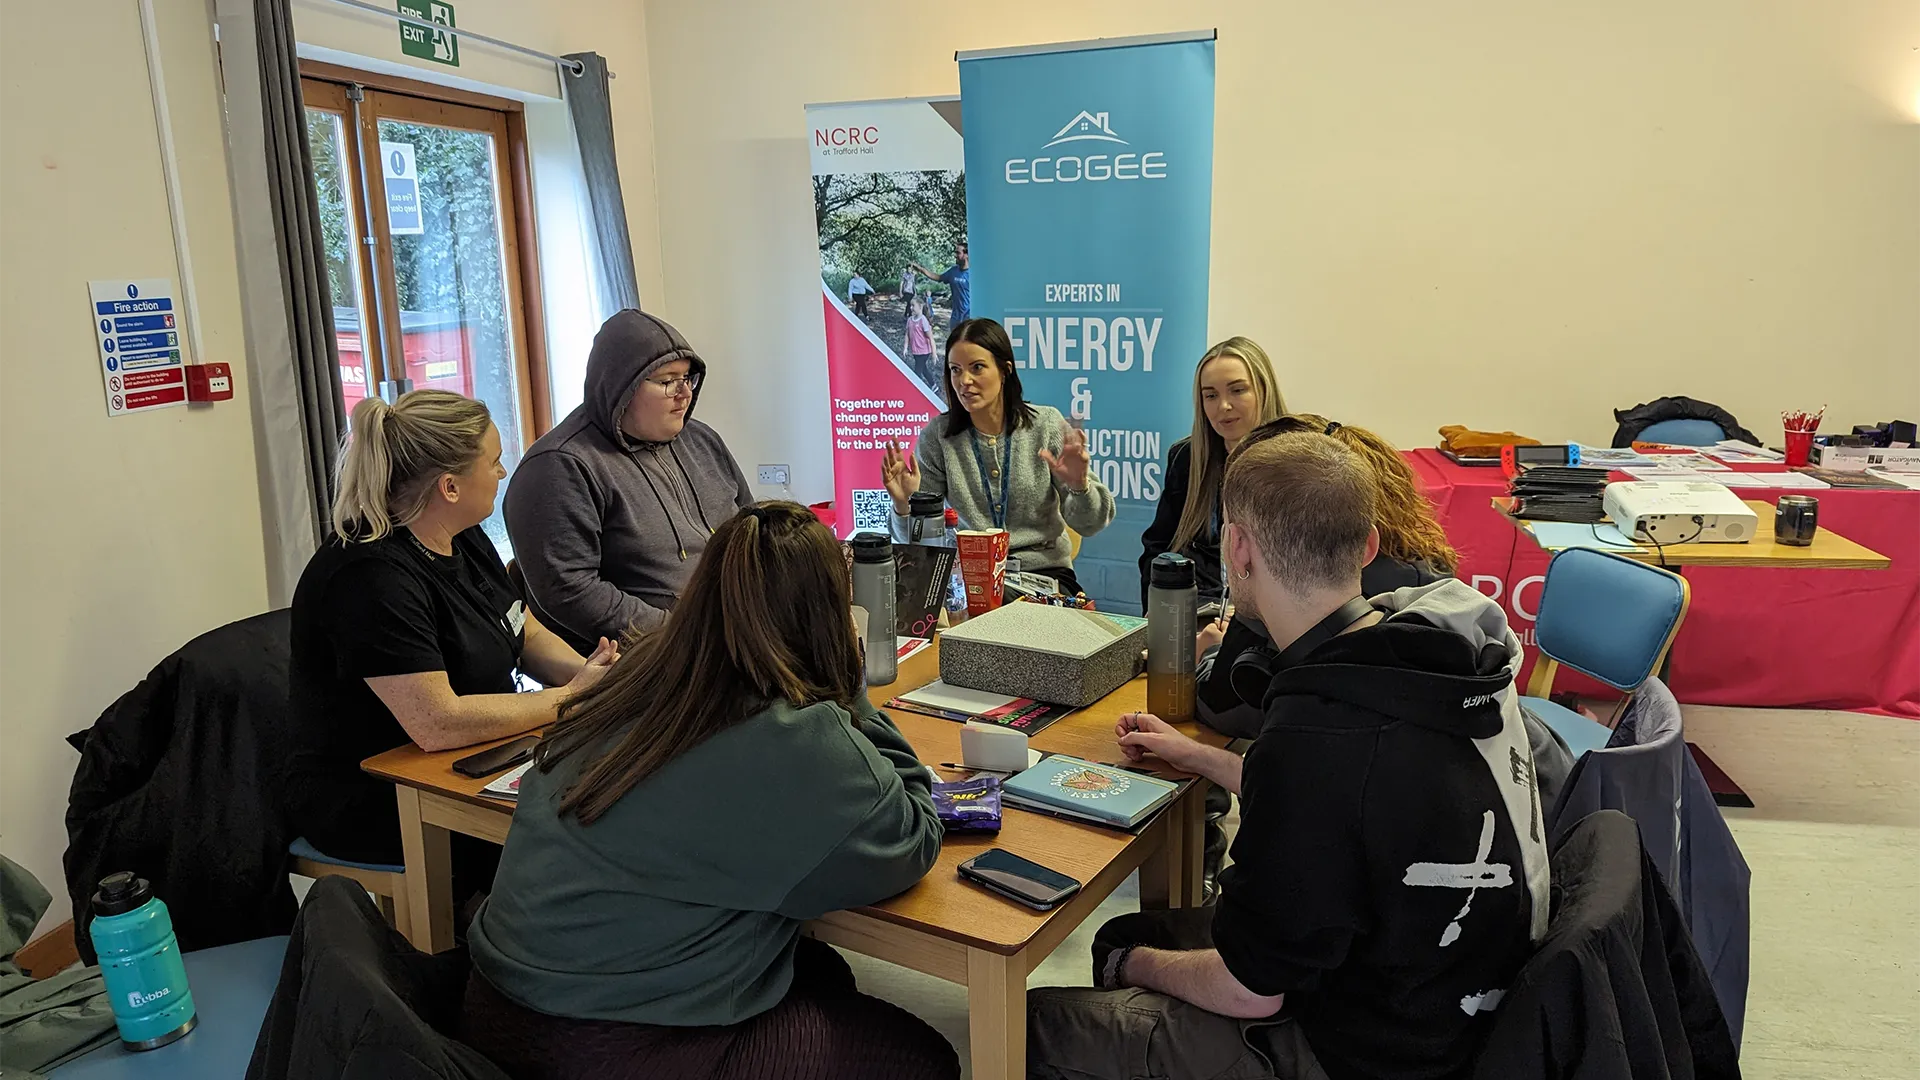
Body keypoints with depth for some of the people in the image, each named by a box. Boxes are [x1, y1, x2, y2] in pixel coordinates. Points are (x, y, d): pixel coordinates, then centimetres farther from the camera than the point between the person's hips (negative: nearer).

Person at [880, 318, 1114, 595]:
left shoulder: (1046, 424, -3)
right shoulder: (937, 436, -1)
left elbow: (1088, 525, -3)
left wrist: (1079, 486, -24)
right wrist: (903, 504, -22)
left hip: (1044, 571, -1)